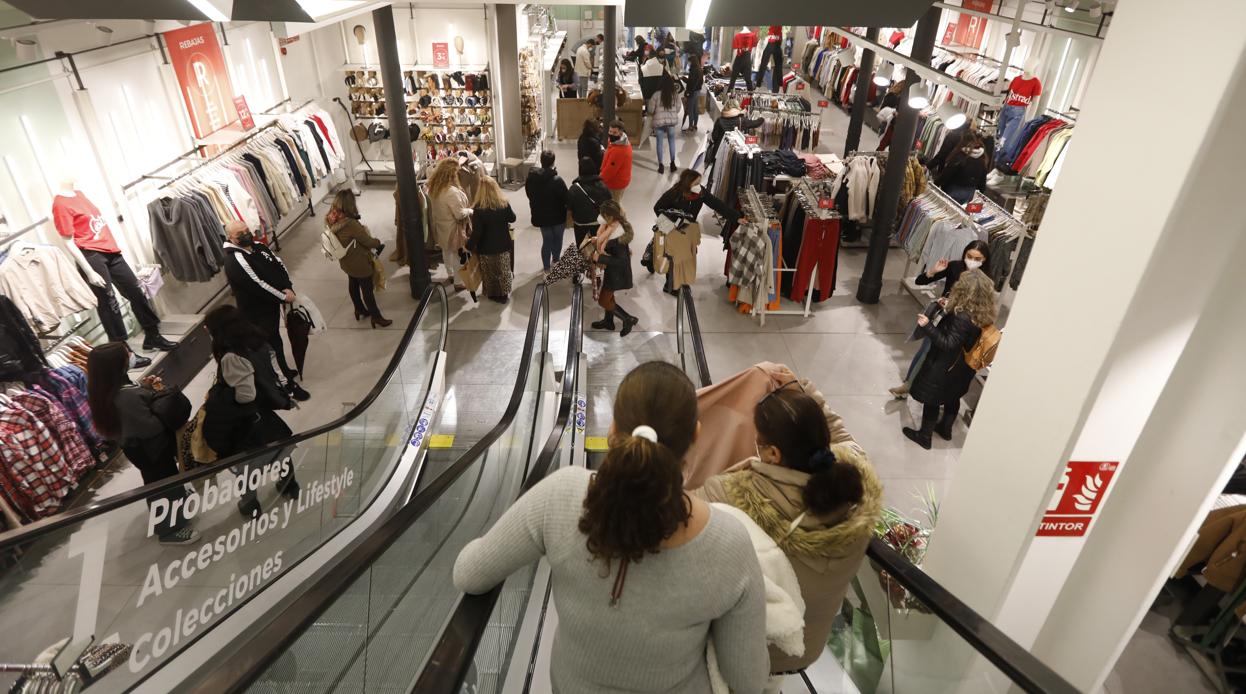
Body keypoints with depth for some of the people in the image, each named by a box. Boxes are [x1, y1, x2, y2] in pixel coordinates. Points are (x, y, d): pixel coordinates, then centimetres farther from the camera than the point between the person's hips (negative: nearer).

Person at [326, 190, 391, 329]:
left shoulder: (333, 220, -12)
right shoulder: (350, 224, -35)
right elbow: (369, 242, -23)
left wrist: (361, 229, 2)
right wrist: (377, 241, -2)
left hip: (346, 262, 8)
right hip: (359, 263, -8)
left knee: (353, 284, 26)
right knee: (367, 290, 9)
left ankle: (360, 310, 46)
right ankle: (376, 318, 25)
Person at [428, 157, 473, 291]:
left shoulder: (433, 187, -7)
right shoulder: (452, 192, -32)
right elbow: (460, 214, -28)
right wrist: (470, 211, -9)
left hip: (440, 226, 8)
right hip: (452, 228, -8)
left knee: (446, 251, 26)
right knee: (457, 254, 10)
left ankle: (450, 274, 46)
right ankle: (458, 282, 23)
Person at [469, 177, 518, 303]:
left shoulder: (478, 208, -23)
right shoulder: (504, 204, -11)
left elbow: (476, 232, -21)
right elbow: (512, 218, 8)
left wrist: (469, 246, -9)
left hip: (486, 248, -3)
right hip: (503, 245, 3)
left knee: (489, 273, 17)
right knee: (503, 271, 20)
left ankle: (492, 294, 31)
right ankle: (504, 293, 32)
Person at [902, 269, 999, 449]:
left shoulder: (962, 317, -33)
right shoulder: (984, 314, -8)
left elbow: (948, 344, -30)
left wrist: (927, 326, -35)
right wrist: (949, 308, 10)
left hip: (945, 367, -8)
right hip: (961, 367, 8)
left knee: (932, 401, 10)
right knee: (952, 398, 27)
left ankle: (925, 436, 24)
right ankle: (946, 428, 46)